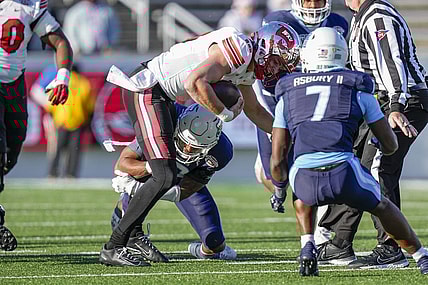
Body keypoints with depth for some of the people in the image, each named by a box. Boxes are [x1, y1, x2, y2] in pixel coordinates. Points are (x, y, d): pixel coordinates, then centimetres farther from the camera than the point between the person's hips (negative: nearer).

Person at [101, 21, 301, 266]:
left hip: (162, 96, 11)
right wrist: (226, 114, -16)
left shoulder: (247, 68, 14)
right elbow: (195, 83, -29)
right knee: (164, 177, -13)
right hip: (147, 91, -11)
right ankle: (114, 248, -9)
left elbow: (254, 111, 33)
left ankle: (133, 237, 17)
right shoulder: (239, 49, -18)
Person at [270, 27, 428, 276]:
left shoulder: (288, 95, 21)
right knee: (382, 206, 30)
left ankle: (308, 246, 14)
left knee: (304, 199, 38)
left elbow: (277, 160, 22)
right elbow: (391, 145, 25)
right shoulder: (357, 89, 18)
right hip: (344, 172, -1)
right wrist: (378, 148, 49)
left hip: (304, 178, 1)